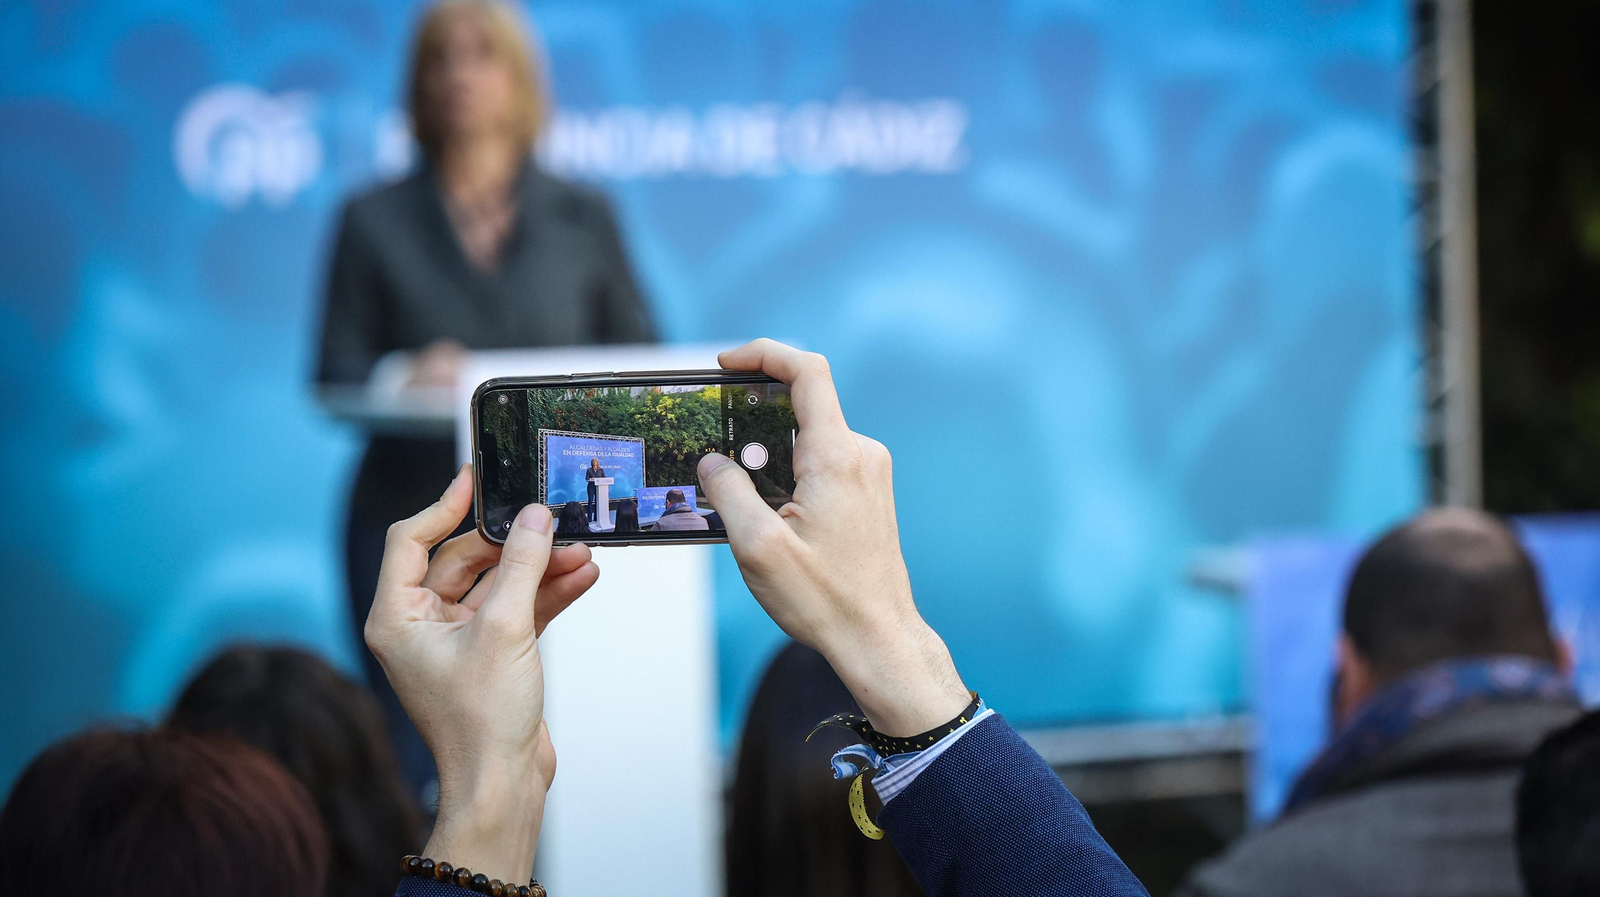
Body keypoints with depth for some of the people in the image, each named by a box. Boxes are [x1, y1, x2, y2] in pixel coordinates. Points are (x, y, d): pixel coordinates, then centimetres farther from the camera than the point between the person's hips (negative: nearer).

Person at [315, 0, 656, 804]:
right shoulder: (374, 222, 8)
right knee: (417, 775, -8)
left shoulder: (583, 218, 13)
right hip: (413, 522, -1)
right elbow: (334, 376, 2)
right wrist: (403, 377, -19)